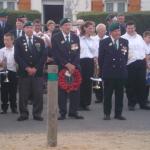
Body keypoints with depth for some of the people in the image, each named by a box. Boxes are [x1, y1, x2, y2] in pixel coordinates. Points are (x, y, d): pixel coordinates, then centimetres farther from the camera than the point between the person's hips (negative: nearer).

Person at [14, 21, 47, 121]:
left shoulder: (40, 41, 10)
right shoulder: (19, 41, 6)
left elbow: (44, 56, 4)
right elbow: (17, 56, -2)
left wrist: (36, 68, -7)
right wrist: (27, 68, -11)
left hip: (37, 71, 1)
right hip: (24, 72, -1)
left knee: (38, 94, -1)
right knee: (23, 94, 0)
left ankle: (37, 114, 7)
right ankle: (24, 114, 8)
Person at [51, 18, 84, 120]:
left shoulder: (75, 37, 13)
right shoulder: (56, 38, 0)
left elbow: (77, 53, 6)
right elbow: (56, 54, -7)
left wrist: (73, 65, -7)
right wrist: (67, 64, -12)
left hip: (74, 67, 3)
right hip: (61, 67, -3)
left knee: (75, 90, 1)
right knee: (62, 91, -2)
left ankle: (73, 112, 9)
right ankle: (63, 113, 4)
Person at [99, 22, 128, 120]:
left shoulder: (124, 42, 7)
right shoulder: (104, 42, -2)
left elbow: (126, 56, 13)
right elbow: (101, 58, 2)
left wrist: (123, 66, 8)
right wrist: (103, 69, 2)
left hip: (121, 72, 3)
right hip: (108, 73, -3)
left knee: (120, 94, 6)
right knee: (108, 94, 3)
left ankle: (118, 113, 13)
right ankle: (107, 114, 9)